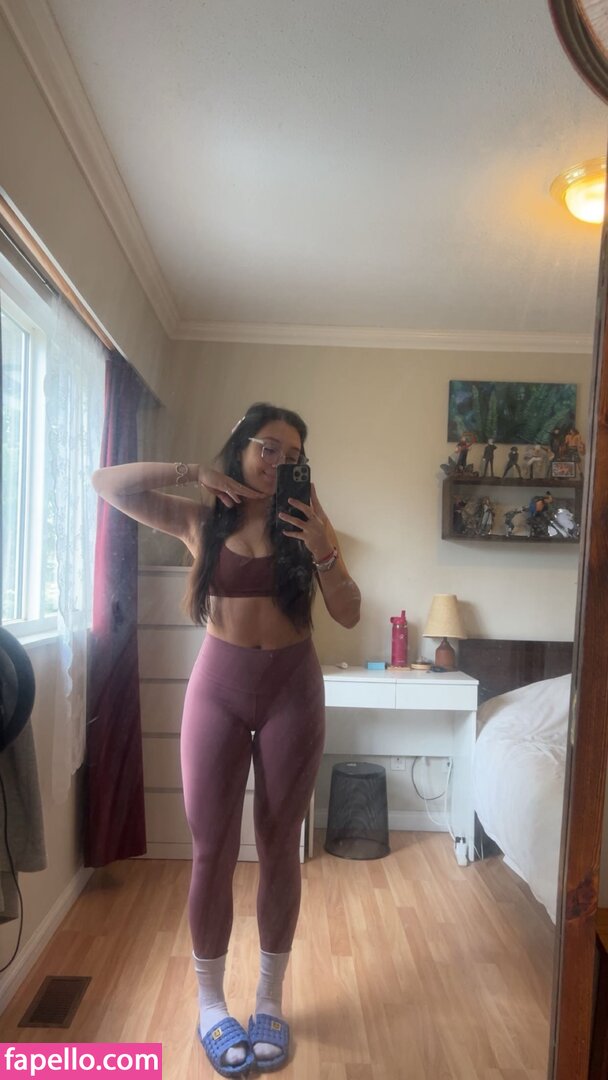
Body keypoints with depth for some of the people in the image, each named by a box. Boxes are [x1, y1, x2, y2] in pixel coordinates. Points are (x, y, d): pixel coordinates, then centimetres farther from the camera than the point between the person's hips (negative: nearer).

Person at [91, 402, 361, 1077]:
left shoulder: (306, 522, 0)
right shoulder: (200, 520, 0)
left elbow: (349, 615, -3)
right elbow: (106, 483, -4)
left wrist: (323, 553, -19)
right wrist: (193, 472, -10)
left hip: (292, 686, 1)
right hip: (218, 685, 0)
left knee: (279, 845, 11)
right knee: (212, 849, 7)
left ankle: (269, 999, 31)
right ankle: (210, 1003, 29)